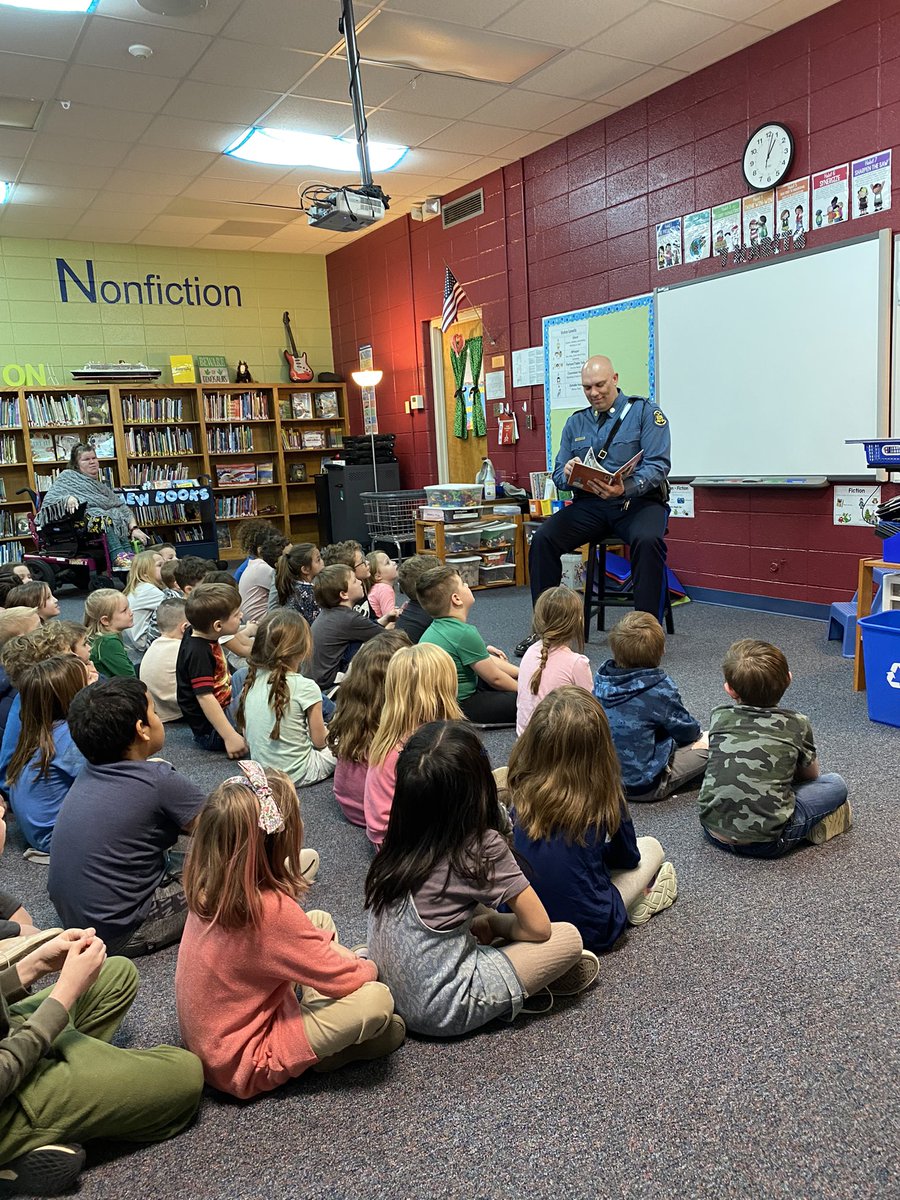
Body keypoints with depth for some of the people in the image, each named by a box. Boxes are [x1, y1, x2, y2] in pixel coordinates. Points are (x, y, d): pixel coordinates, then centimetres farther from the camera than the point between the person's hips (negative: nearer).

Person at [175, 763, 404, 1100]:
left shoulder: (209, 887, -8)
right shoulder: (272, 910, -32)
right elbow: (344, 979, -19)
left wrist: (346, 960, 5)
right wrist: (369, 967, 3)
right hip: (240, 1067, -8)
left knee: (321, 921, 12)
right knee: (376, 1001, -20)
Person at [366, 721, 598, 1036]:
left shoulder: (398, 840, -3)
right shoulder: (483, 848, -20)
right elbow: (539, 928, -8)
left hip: (391, 995, 7)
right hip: (443, 1012, -6)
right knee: (569, 938, -3)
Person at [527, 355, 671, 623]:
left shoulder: (644, 412, 2)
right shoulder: (575, 422, 17)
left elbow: (657, 465, -9)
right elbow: (558, 474, 15)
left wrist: (625, 489, -29)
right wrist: (568, 473, -11)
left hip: (638, 501, -3)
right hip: (590, 504, 4)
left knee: (647, 540, -37)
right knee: (542, 538, -21)